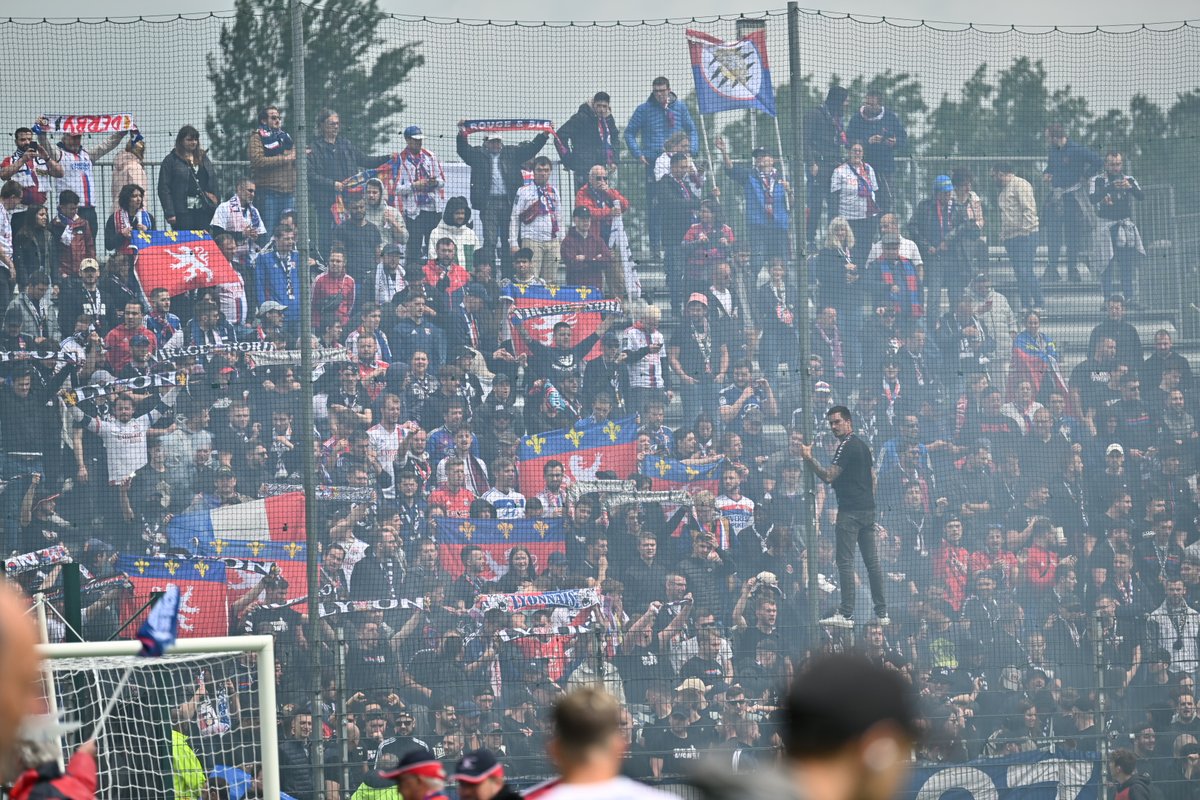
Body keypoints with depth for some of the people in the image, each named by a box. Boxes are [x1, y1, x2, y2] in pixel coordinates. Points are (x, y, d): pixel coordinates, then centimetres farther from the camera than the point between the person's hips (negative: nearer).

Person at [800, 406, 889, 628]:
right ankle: (882, 613, 10)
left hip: (850, 511, -9)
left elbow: (828, 476, -19)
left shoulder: (846, 447, -11)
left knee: (845, 561, -10)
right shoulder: (862, 445, 18)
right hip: (868, 509, 9)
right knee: (872, 561, 10)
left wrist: (809, 459, -21)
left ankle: (846, 615, -15)